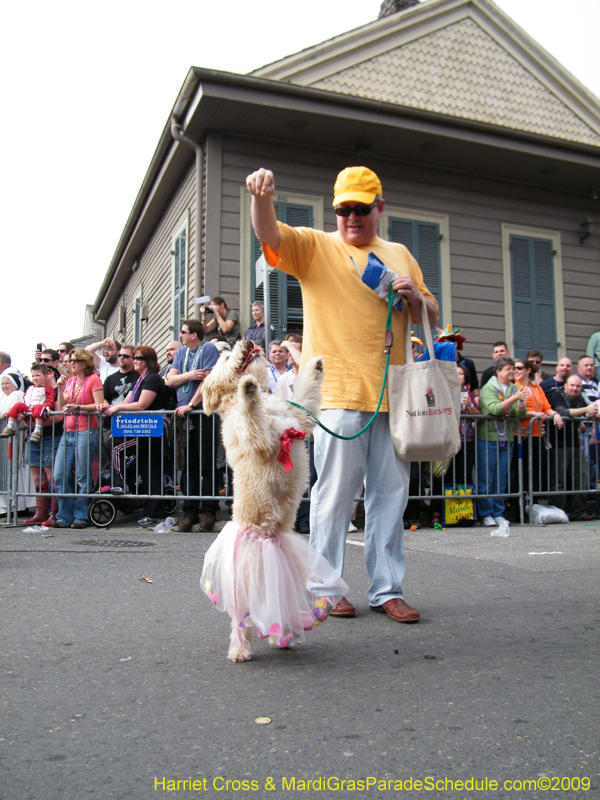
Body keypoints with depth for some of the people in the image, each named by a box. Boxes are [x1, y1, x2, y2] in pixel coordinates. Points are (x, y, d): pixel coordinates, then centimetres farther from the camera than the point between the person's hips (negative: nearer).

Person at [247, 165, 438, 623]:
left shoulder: (399, 255, 19)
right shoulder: (315, 247, 7)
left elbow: (431, 318, 22)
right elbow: (270, 234, -12)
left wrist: (415, 297, 0)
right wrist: (263, 198, -32)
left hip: (392, 393, 5)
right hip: (338, 392, -4)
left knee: (391, 494, 7)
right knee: (335, 493, -2)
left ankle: (387, 589, 18)